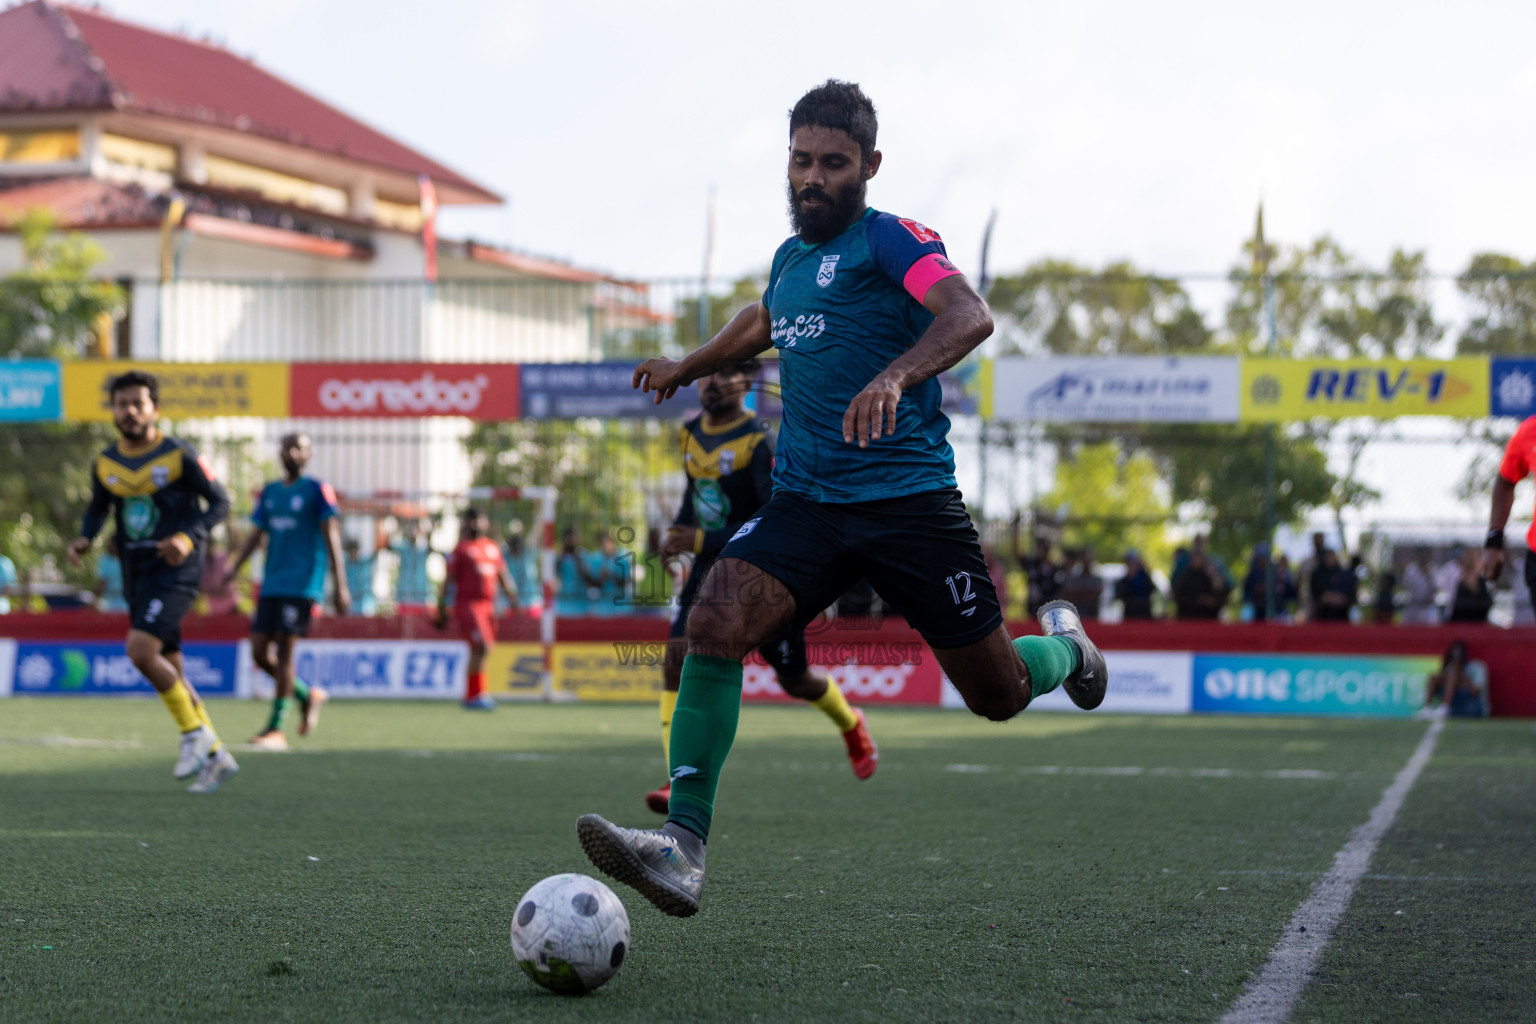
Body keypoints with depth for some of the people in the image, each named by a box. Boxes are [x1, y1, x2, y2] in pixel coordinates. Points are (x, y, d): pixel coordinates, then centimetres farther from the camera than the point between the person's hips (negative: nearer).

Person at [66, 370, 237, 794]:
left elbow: (220, 502, -5)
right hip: (137, 579, 6)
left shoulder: (180, 456, -9)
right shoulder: (105, 464, 6)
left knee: (140, 650, -23)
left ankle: (194, 731, -5)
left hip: (176, 572, -6)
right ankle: (217, 757, 21)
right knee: (170, 671, 9)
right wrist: (85, 539, 0)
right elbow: (97, 508, 21)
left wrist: (189, 537, -21)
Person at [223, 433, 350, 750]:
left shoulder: (317, 491, -2)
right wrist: (235, 568, 5)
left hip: (302, 584, -6)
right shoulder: (270, 492, 15)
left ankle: (276, 729, -7)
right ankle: (308, 695, 23)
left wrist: (340, 584, -14)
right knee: (260, 653, 1)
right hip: (271, 584, 6)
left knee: (284, 650, -11)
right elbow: (257, 534, 18)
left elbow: (331, 537, -7)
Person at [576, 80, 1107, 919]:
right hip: (804, 502, 5)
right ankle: (683, 848, -28)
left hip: (909, 498, -5)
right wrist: (688, 368, 48)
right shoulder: (789, 258, 14)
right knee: (714, 621, -23)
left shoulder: (891, 240, -7)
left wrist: (894, 377, -42)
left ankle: (1063, 645, 42)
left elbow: (969, 316, -26)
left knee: (1000, 696, 4)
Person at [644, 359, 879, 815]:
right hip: (711, 571, 5)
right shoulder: (690, 435, 3)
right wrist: (677, 533, 7)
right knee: (677, 658, -17)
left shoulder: (759, 443, -20)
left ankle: (851, 725, 43)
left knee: (795, 679, 9)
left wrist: (702, 541, -29)